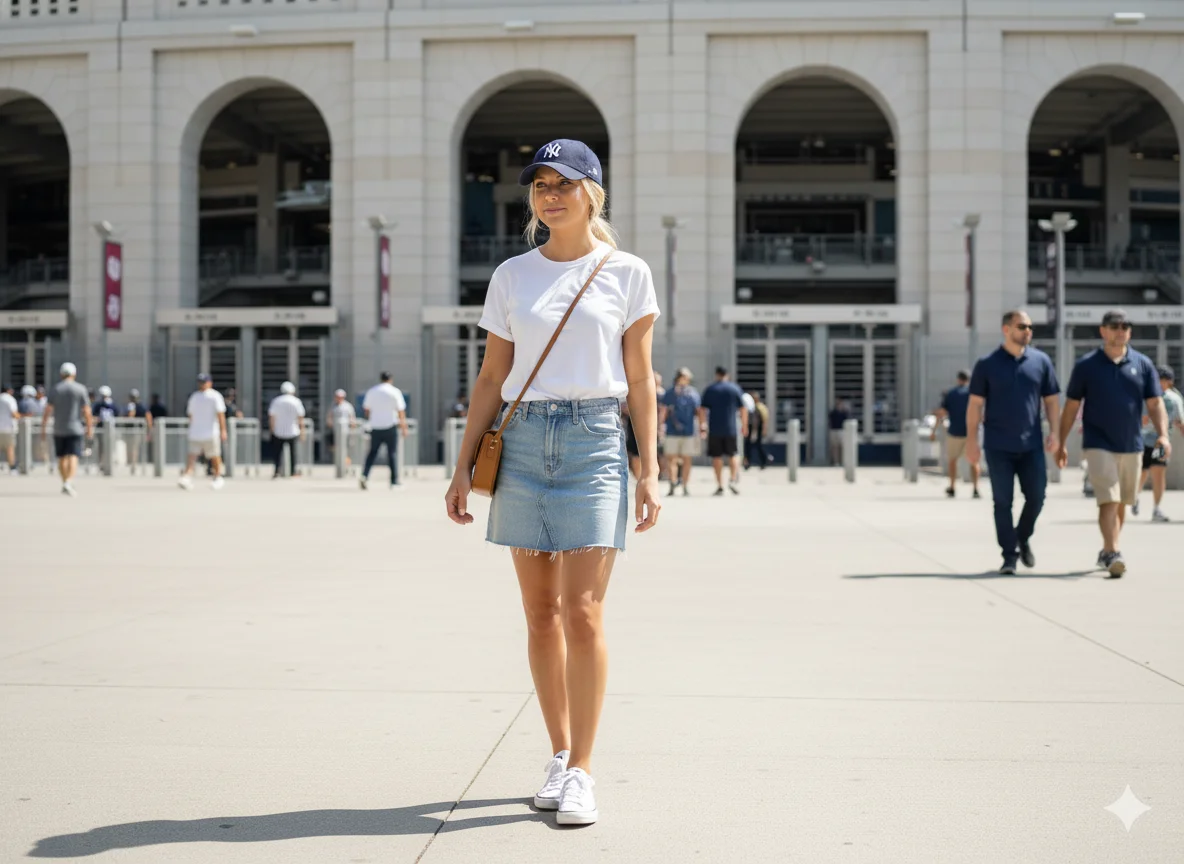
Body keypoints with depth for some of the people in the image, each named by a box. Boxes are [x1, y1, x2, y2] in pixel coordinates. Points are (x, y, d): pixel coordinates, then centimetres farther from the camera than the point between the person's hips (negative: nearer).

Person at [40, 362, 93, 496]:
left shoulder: (56, 389, 2)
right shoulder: (81, 389, -2)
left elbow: (47, 411, -2)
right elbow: (87, 411, -4)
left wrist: (43, 429, 2)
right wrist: (89, 428, 5)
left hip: (59, 430, 2)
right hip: (75, 429, -2)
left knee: (62, 458, 15)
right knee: (73, 457, -9)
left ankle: (65, 484, 23)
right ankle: (68, 483, -26)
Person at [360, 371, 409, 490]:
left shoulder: (371, 391, 7)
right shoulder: (395, 391, -3)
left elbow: (366, 409, 12)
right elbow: (401, 411, -4)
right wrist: (404, 427, 2)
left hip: (375, 427, 3)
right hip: (390, 426, -3)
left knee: (372, 453, 9)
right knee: (392, 454, 3)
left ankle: (364, 475, -10)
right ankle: (394, 482, 3)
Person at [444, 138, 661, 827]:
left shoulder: (627, 273, 4)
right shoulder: (512, 277, 10)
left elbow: (640, 380, 5)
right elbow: (492, 380, 11)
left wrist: (651, 470, -1)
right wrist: (464, 467, 6)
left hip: (595, 440, -3)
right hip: (523, 441, 3)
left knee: (583, 612, -9)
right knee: (541, 612, 6)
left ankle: (582, 771, 0)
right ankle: (560, 754, 19)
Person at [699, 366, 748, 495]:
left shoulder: (709, 389, 4)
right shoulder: (735, 389, 5)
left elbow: (702, 409, 0)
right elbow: (743, 409, 4)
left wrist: (702, 426, 6)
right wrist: (744, 426, 12)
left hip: (714, 430, 0)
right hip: (731, 428, 0)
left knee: (716, 457, 4)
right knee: (733, 455, 10)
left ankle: (719, 485, 2)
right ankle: (732, 479, -9)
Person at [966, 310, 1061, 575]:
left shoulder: (1041, 361, 6)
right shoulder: (987, 364, 0)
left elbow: (1051, 399, 10)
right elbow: (975, 404, 1)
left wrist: (1053, 432, -2)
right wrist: (971, 439, -4)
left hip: (1031, 445, 2)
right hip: (998, 446, -2)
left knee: (1036, 497, 1)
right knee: (1003, 501, 0)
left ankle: (1023, 538, 27)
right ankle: (1009, 555, 7)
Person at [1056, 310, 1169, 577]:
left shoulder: (1143, 364, 5)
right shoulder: (1086, 365, 0)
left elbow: (1155, 404, 2)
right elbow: (1071, 406, 3)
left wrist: (1162, 434, -14)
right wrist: (1062, 443, 2)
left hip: (1132, 446, 4)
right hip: (1099, 445, -3)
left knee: (1122, 503, 12)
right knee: (1108, 500, -15)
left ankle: (1106, 552, 26)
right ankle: (1113, 554, -20)